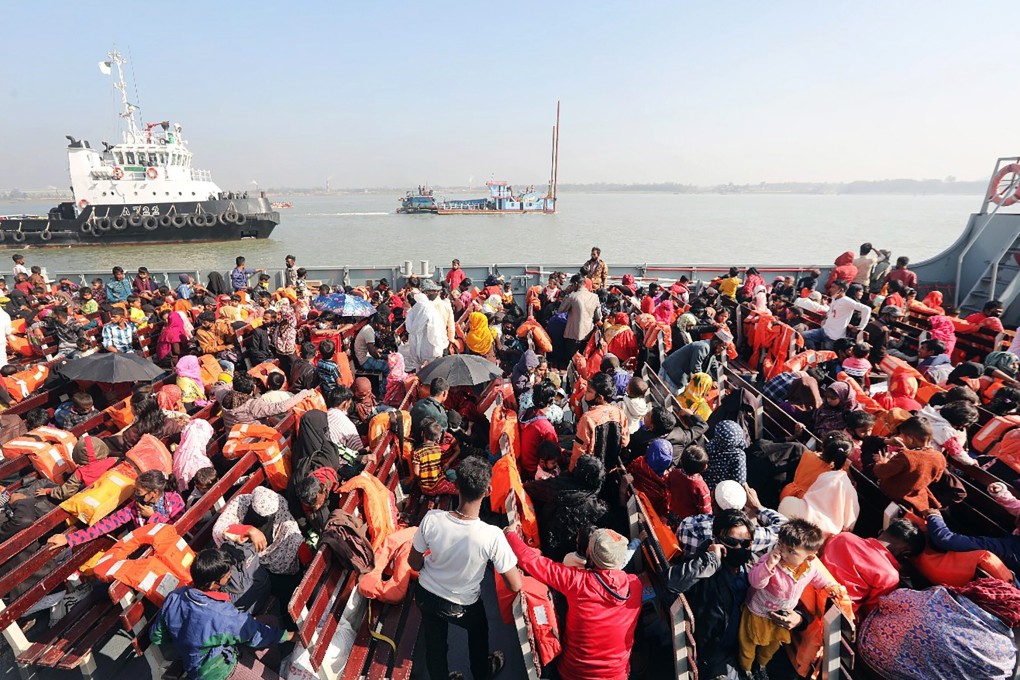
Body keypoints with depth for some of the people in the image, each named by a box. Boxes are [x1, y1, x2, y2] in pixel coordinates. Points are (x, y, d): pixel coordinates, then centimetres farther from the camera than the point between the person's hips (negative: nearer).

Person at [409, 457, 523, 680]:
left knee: (434, 644, 30)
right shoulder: (492, 536, -37)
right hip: (463, 606, -1)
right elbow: (515, 586, -24)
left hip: (426, 595, 1)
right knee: (478, 632, 34)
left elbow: (414, 563, -12)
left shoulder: (432, 519, -31)